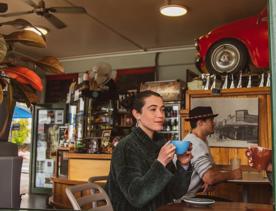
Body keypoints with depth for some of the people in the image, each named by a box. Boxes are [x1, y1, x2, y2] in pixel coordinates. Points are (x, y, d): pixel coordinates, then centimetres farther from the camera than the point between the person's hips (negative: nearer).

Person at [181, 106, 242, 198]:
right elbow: (209, 178, -27)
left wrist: (210, 181, -9)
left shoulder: (201, 141, 10)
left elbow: (213, 169, 13)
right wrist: (232, 175, -10)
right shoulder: (196, 144, -22)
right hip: (183, 198, -9)